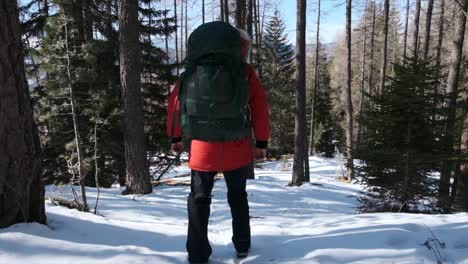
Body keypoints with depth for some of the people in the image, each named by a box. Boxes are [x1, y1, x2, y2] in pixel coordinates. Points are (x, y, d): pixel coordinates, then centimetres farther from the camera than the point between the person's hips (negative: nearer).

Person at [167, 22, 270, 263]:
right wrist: (261, 143, 1)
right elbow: (260, 109, -4)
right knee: (237, 196, 20)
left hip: (203, 147, 0)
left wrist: (176, 136, 9)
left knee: (199, 198, 12)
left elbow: (176, 99, 4)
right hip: (237, 148, 0)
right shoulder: (245, 72, 0)